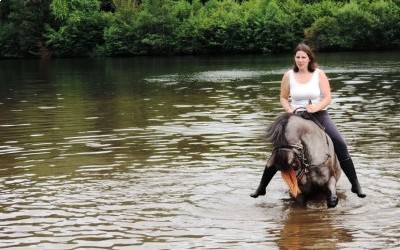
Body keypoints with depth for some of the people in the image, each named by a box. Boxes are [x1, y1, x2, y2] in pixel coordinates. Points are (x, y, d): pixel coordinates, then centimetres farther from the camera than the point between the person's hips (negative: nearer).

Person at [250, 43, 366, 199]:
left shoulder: (319, 74, -5)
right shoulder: (288, 76, -1)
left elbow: (327, 97, -8)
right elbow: (283, 98, 9)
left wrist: (316, 107, -27)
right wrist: (289, 110, -12)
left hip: (319, 115, -1)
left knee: (341, 145, -16)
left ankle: (355, 186, -6)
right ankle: (261, 187, 4)